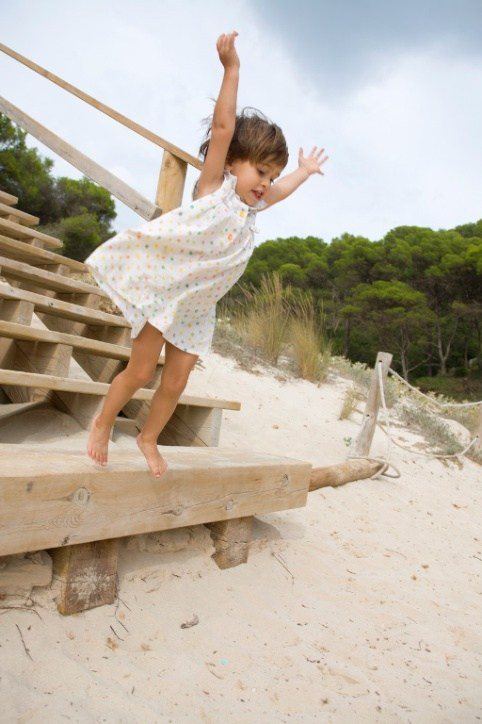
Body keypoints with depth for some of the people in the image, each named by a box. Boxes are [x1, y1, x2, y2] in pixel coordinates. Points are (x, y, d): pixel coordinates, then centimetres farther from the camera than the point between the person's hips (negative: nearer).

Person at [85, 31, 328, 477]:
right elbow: (222, 128, -18)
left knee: (176, 382, 5)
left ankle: (149, 438, 26)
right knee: (141, 372, -2)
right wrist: (232, 69, -22)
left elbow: (280, 192, 31)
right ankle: (103, 423, 23)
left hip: (197, 308, 6)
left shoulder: (250, 206, 10)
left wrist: (305, 171, 40)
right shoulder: (214, 185, -8)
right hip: (160, 291, -6)